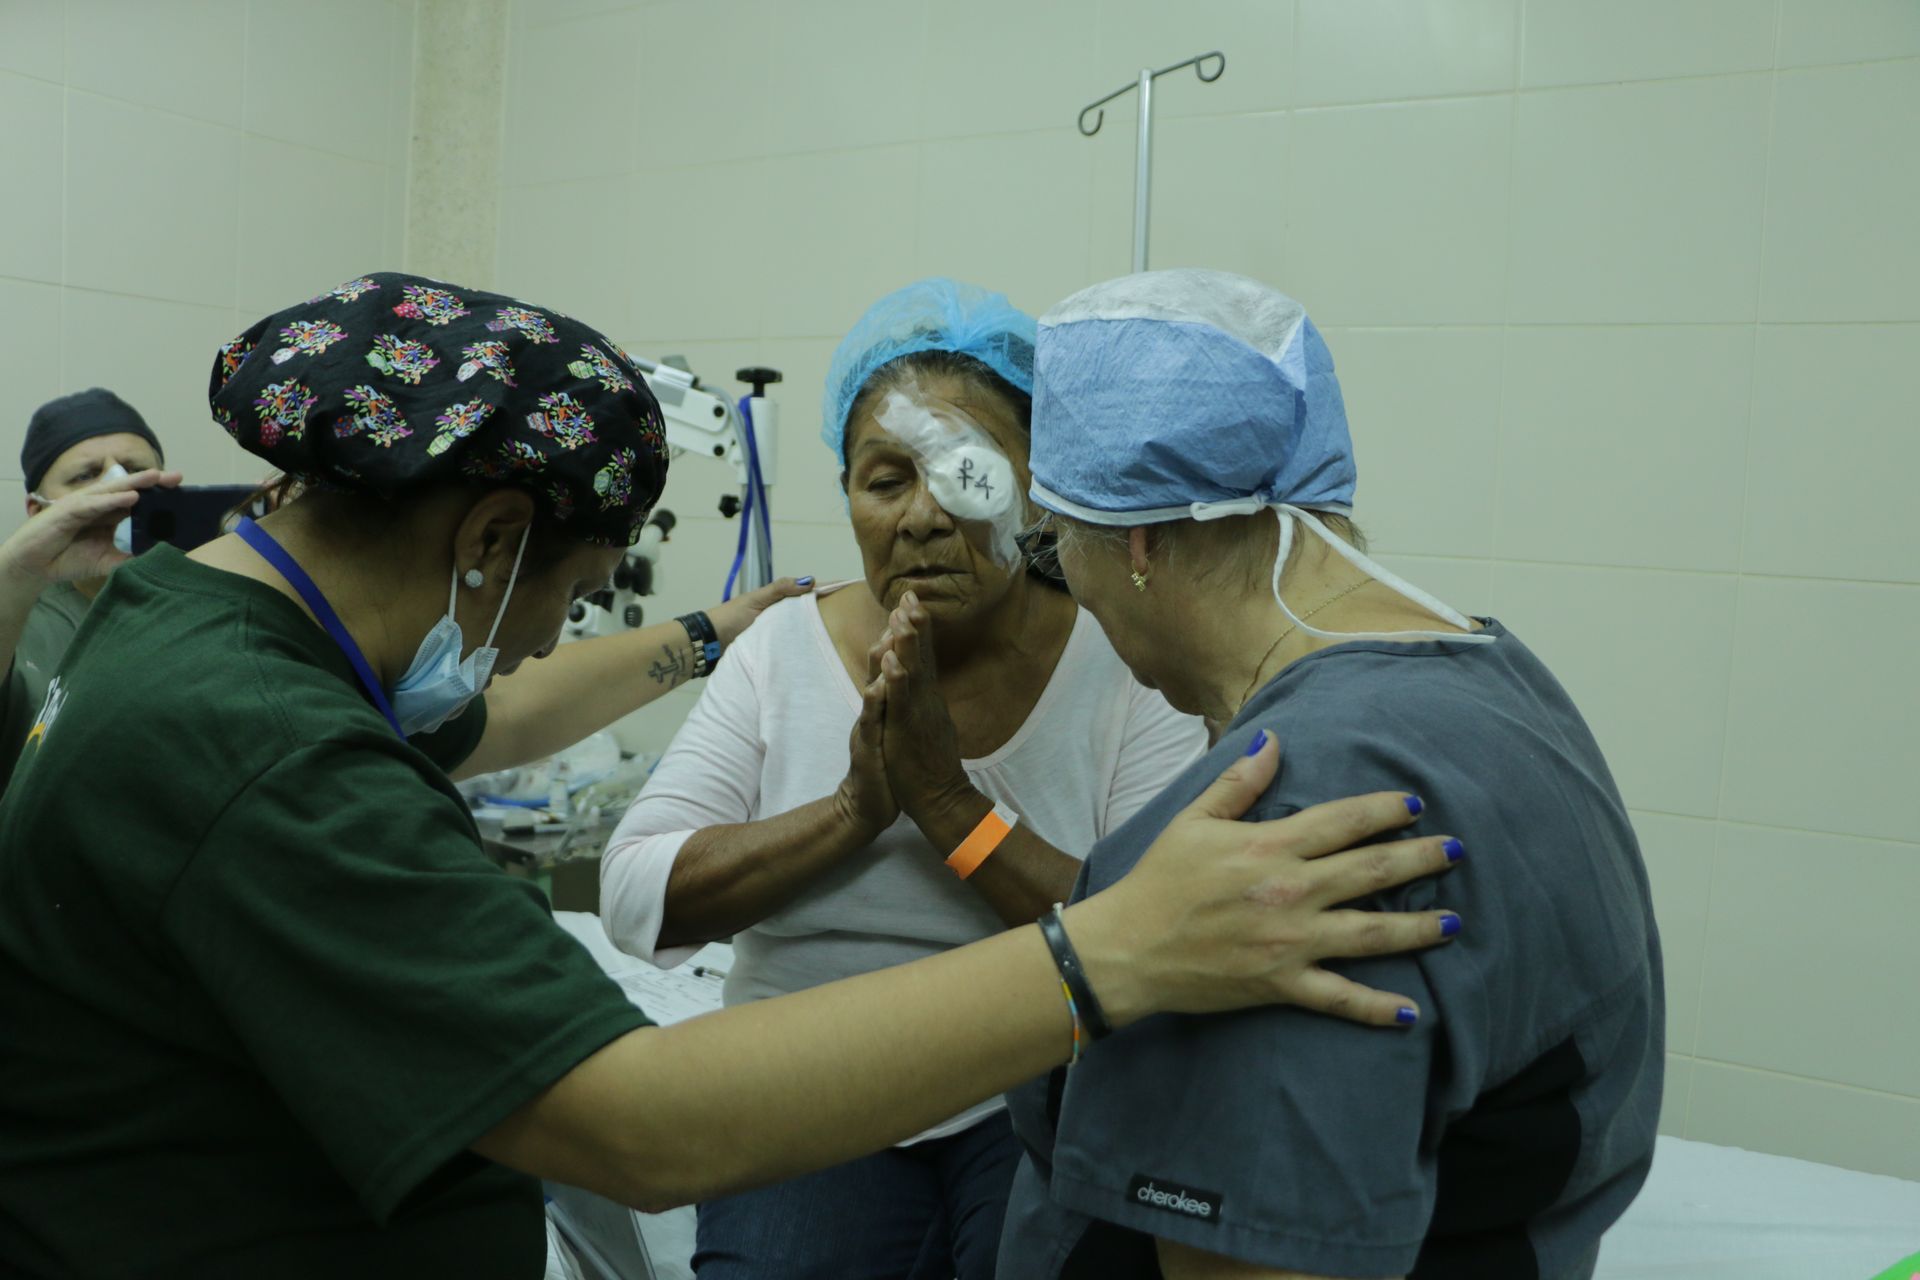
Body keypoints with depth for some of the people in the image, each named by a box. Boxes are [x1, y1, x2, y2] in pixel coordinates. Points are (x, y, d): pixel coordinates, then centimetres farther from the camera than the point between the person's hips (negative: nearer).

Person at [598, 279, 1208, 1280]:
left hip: (1043, 1112, -1)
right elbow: (634, 898, -8)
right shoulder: (785, 645, -1)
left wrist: (951, 802, -24)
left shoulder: (1123, 671, -8)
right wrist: (855, 808, -21)